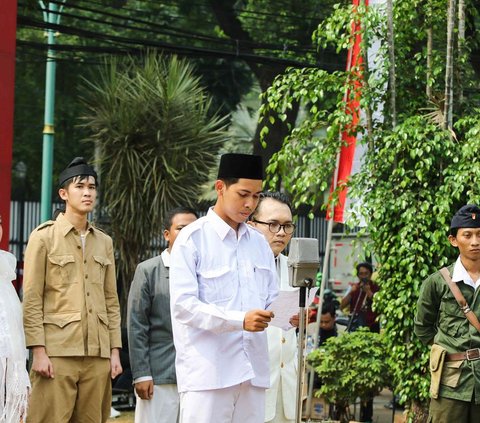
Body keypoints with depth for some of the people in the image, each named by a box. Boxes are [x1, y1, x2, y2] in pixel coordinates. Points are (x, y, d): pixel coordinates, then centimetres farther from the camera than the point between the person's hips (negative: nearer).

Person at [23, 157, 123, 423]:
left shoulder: (104, 242, 17)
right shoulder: (44, 237, 3)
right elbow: (31, 300, -3)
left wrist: (115, 350, 9)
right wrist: (38, 350, -11)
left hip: (97, 354, 5)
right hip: (57, 351, -4)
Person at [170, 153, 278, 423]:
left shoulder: (260, 244, 17)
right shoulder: (193, 238, -3)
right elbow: (183, 304, -12)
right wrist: (239, 320, -22)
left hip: (253, 371, 6)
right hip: (207, 371, -6)